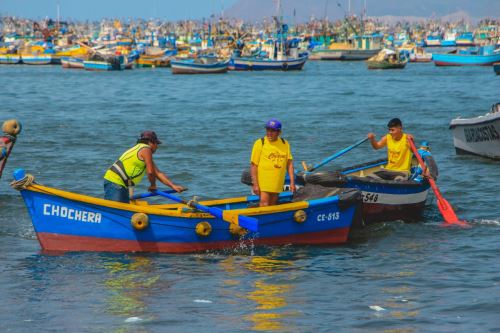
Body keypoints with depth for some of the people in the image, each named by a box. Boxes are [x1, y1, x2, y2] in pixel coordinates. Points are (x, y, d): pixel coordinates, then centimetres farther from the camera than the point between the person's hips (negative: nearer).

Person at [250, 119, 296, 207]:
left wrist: (292, 182, 1)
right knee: (264, 205, -14)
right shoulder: (260, 143, -5)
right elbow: (253, 165, -6)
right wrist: (255, 184, -13)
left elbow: (289, 164, 8)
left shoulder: (285, 144, 7)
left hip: (277, 185, 4)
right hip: (263, 182, -4)